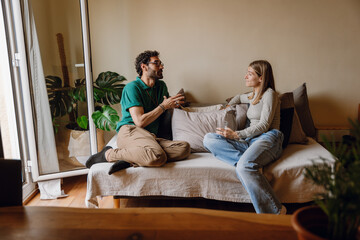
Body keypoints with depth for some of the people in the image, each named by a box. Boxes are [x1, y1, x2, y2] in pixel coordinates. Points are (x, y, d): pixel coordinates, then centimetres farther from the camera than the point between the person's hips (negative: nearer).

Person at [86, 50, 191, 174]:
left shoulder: (161, 86, 21)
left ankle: (130, 160, -23)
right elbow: (140, 121, -11)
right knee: (158, 157, -37)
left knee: (184, 148, -23)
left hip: (150, 137, 7)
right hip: (130, 131, -6)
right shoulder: (132, 87, 0)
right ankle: (109, 154, -13)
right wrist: (163, 106, -2)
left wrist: (175, 103, 14)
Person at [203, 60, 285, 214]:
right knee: (209, 139, -14)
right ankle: (250, 163, -29)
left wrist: (236, 135, -15)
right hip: (251, 141, 8)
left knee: (245, 166, -40)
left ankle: (276, 212, -32)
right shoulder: (253, 96, 26)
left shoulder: (269, 94, 1)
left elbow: (264, 125, -9)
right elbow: (239, 97, 52)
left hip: (268, 138, -8)